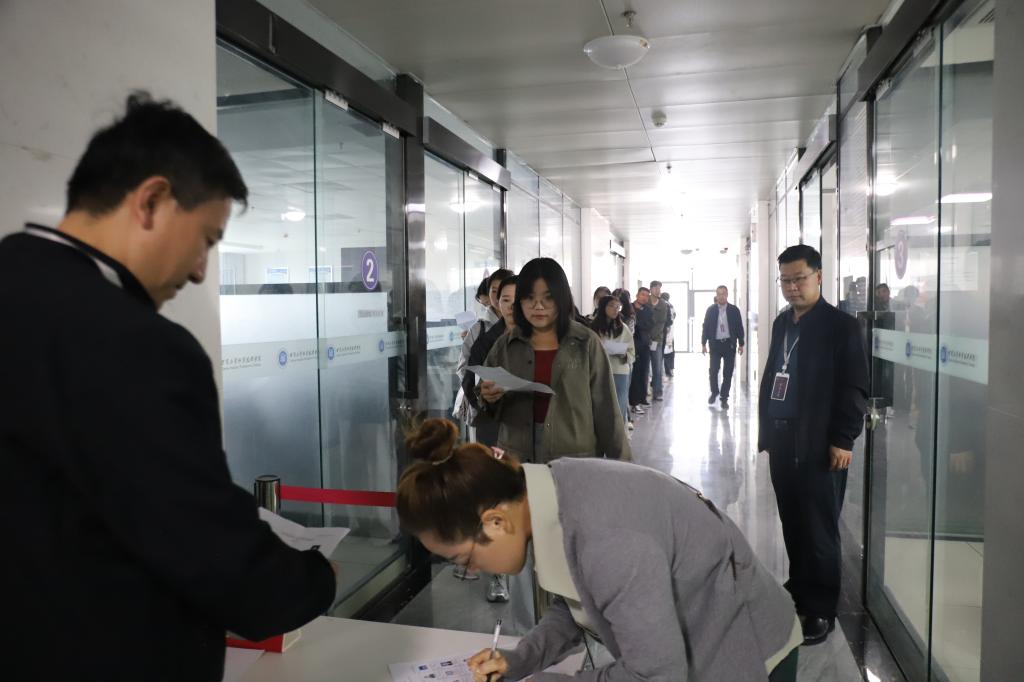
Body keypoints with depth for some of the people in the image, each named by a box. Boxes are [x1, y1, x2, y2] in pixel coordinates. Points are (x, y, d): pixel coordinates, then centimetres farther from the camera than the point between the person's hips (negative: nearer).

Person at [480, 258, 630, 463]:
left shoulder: (586, 343, -4)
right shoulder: (505, 345, 3)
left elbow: (604, 406, -2)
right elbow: (490, 407, 9)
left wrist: (619, 462, -2)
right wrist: (489, 397, -12)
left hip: (575, 459, -2)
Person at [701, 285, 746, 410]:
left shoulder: (734, 310, 0)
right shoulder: (711, 310, 0)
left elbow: (739, 327, 3)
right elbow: (705, 327, 2)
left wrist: (741, 344, 1)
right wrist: (703, 344, -1)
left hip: (729, 344, 0)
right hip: (715, 344, 0)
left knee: (728, 373, 3)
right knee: (713, 370, -2)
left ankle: (724, 398, 13)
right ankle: (714, 392, 24)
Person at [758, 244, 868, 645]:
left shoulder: (840, 326, -7)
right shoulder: (782, 323, 12)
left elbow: (854, 389, -10)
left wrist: (843, 439, -13)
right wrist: (766, 429, 12)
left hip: (819, 446, -6)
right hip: (782, 441, 6)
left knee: (819, 530, 2)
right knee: (792, 524, 13)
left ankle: (821, 611, 15)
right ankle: (798, 591, 28)